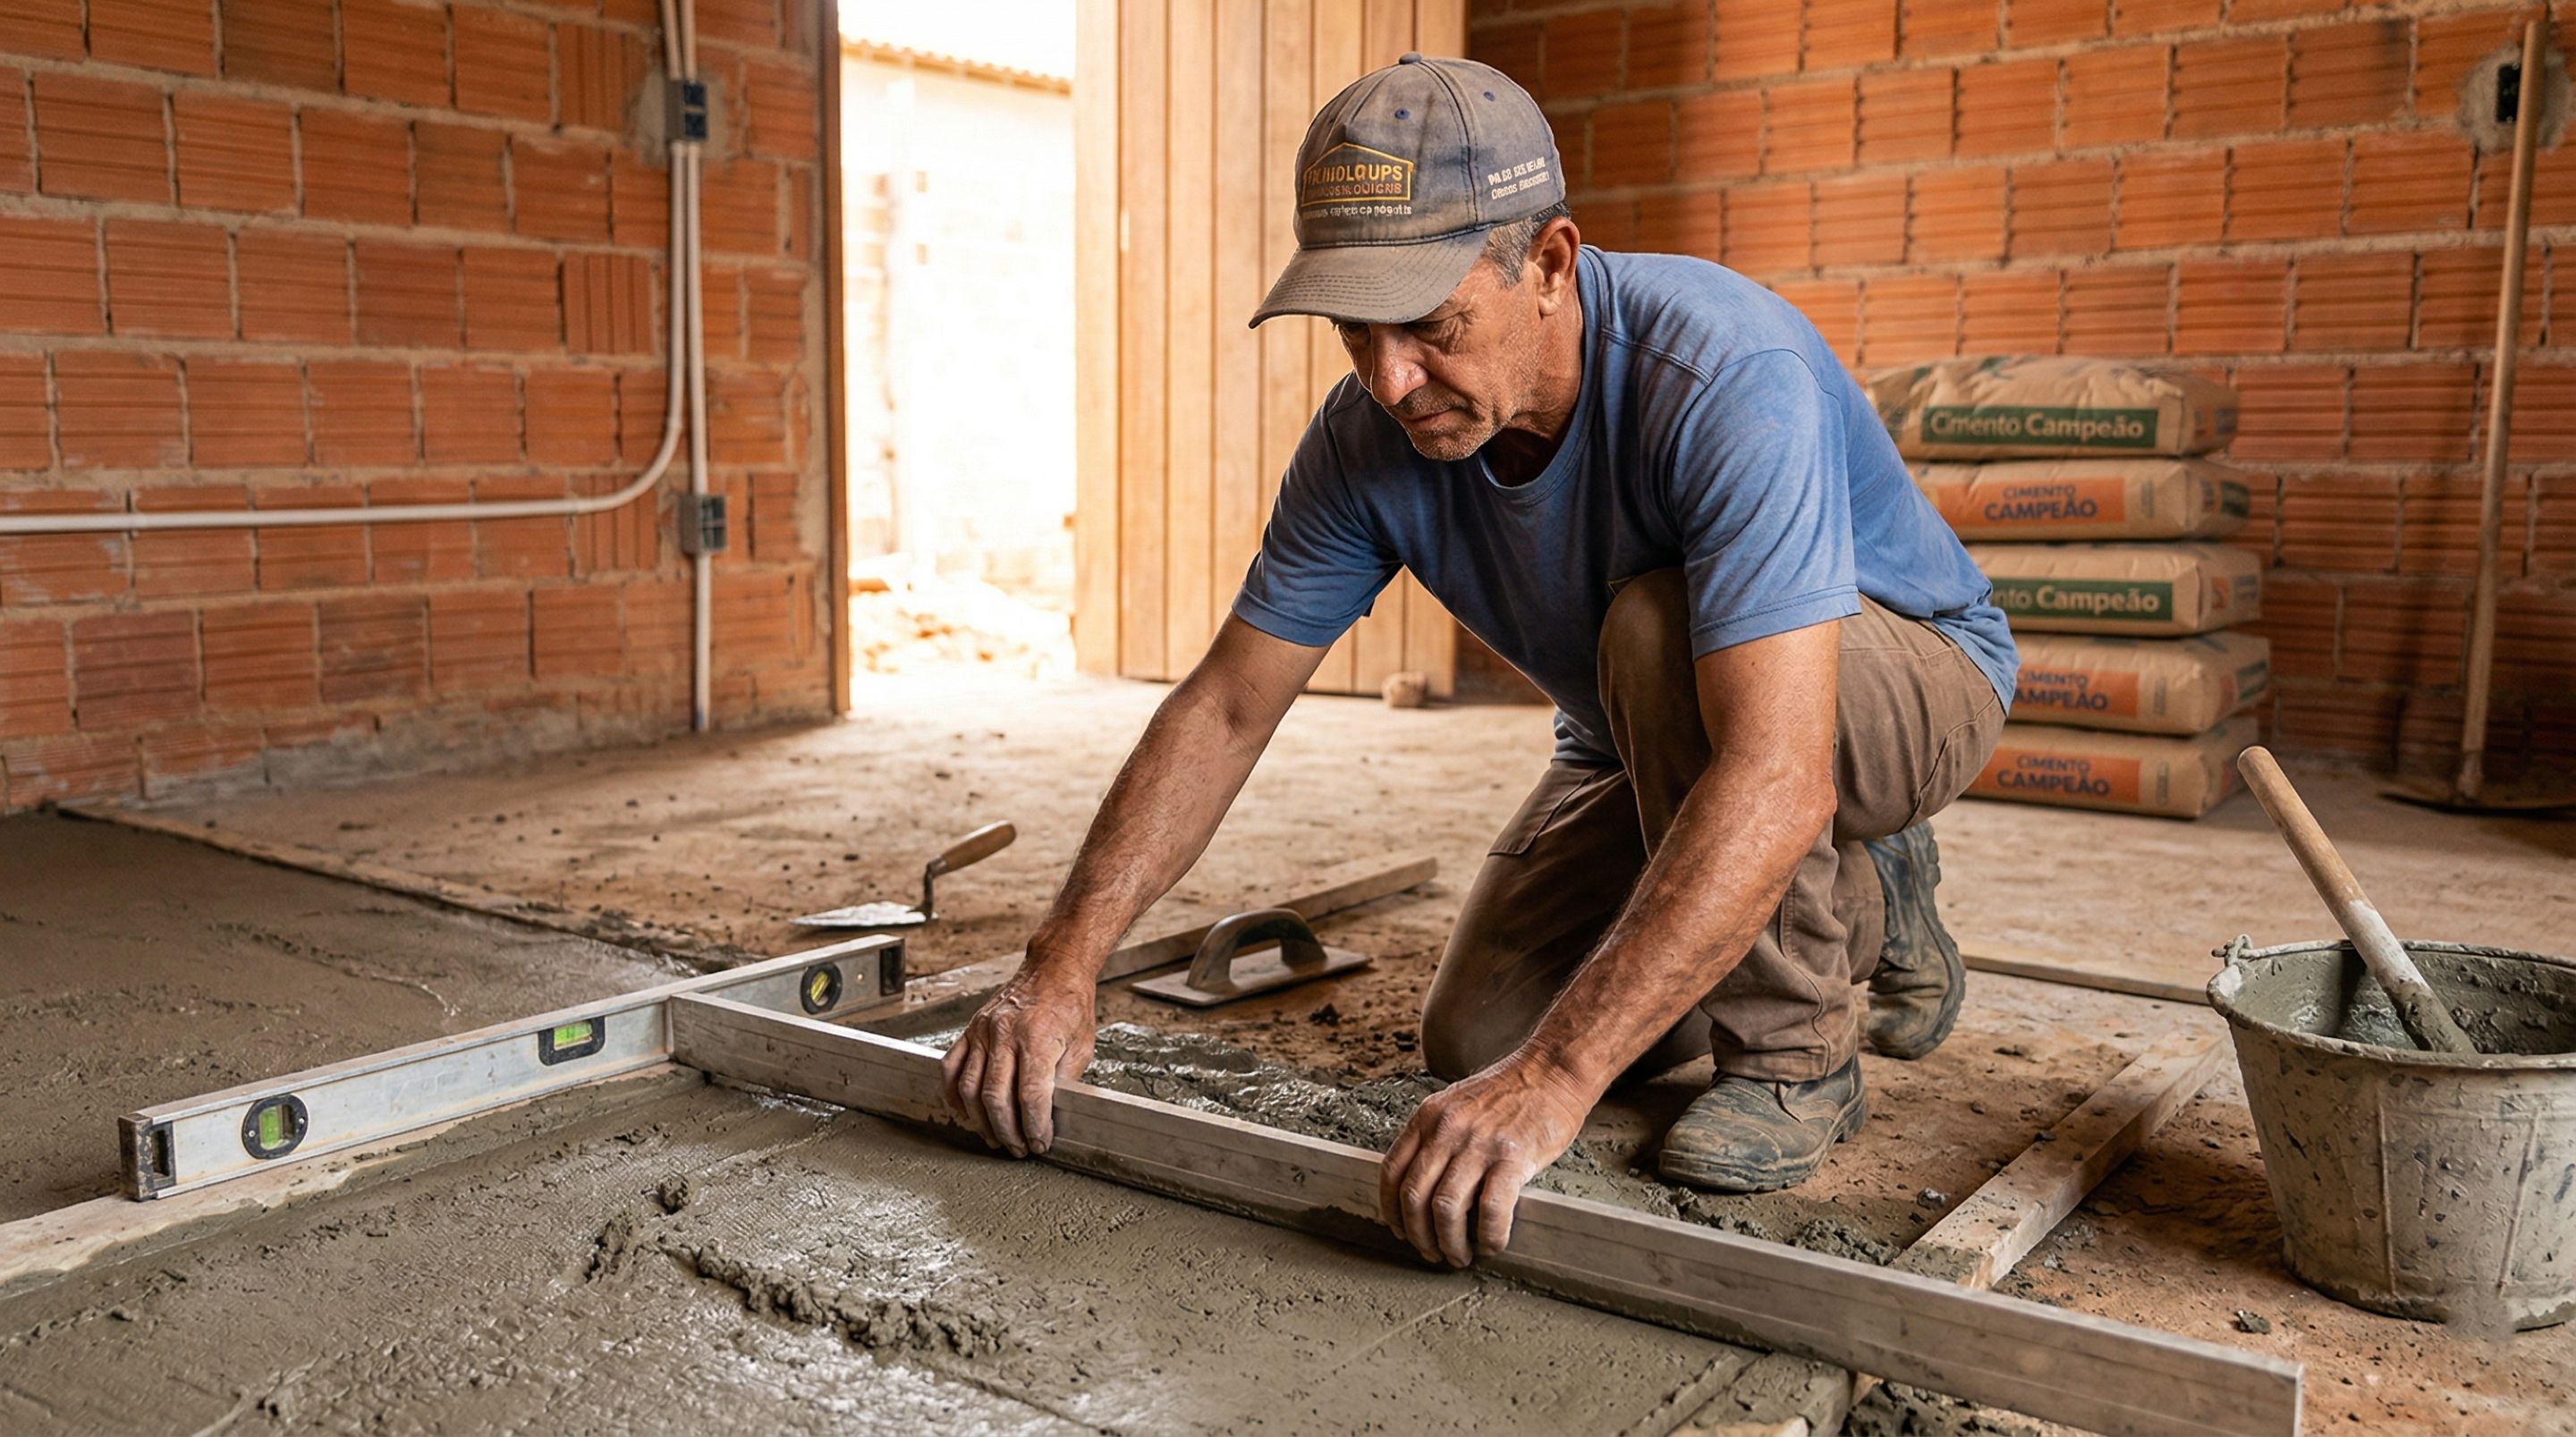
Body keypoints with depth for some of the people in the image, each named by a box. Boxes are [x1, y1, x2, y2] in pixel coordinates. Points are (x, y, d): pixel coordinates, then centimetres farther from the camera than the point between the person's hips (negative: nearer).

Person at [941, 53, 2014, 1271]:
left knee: (1660, 625, -37)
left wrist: (1558, 1076, -54)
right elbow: (1224, 708, -14)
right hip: (1655, 744, 6)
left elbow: (1776, 779, -48)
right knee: (1473, 1046, -3)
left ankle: (1794, 1053, -15)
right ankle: (1855, 920, 18)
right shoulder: (1368, 441, -20)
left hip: (1907, 680, -6)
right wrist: (1060, 969, -22)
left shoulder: (1724, 378, -39)